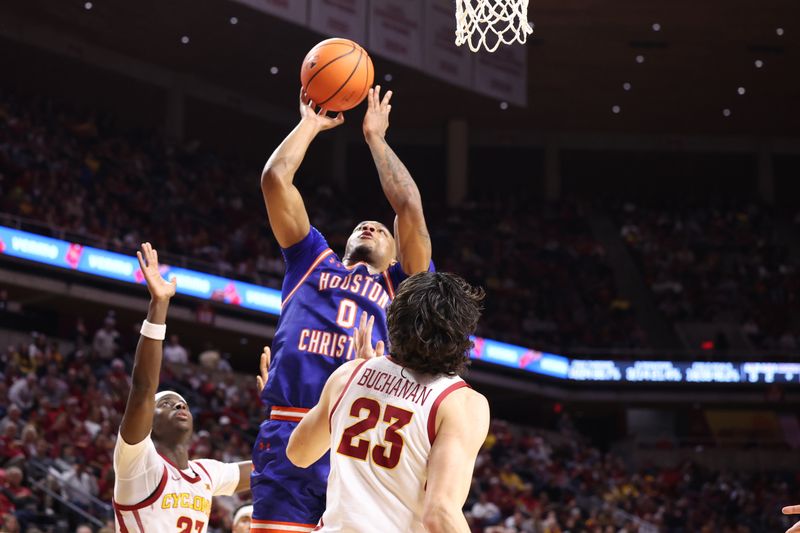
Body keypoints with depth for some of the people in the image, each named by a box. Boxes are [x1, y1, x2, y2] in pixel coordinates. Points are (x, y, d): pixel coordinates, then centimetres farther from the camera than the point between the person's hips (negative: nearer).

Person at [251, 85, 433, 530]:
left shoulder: (401, 286, 23)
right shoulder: (313, 262, 27)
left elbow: (409, 206, 11)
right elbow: (275, 179, 20)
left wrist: (375, 137, 21)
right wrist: (311, 125, 29)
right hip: (288, 433, 0)